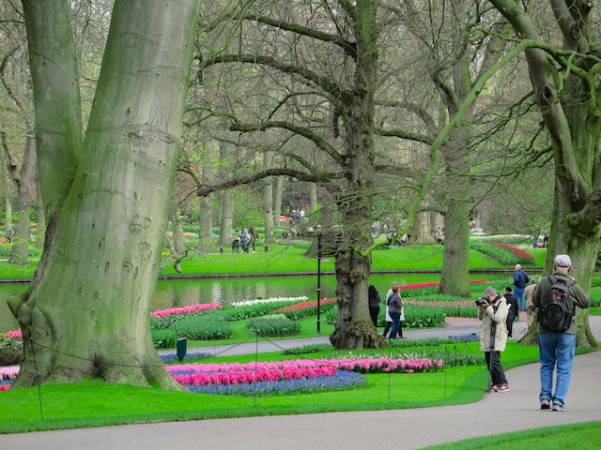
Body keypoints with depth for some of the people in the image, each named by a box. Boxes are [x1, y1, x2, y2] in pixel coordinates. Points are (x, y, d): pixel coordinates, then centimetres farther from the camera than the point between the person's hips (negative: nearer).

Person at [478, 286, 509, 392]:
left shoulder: (502, 304, -5)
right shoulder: (488, 303, 17)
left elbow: (498, 318, -20)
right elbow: (480, 318, 18)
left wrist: (488, 307, -15)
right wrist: (481, 307, 4)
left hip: (496, 337, -8)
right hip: (487, 337, 8)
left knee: (494, 360, -15)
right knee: (489, 361, 8)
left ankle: (503, 384, -12)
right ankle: (495, 384, 14)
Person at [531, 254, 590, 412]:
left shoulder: (544, 282, -5)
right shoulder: (573, 286, -8)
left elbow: (535, 301, 7)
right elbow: (586, 303, 7)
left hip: (545, 331, 2)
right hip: (566, 332, -2)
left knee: (546, 366, 17)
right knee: (564, 368, 5)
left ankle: (545, 397, 9)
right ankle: (558, 401, -2)